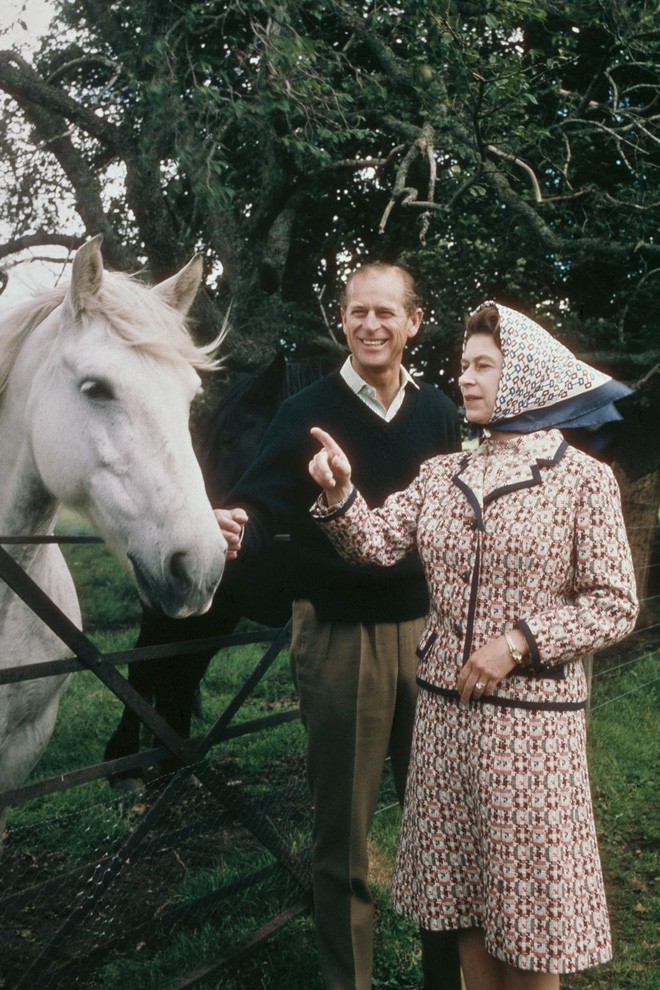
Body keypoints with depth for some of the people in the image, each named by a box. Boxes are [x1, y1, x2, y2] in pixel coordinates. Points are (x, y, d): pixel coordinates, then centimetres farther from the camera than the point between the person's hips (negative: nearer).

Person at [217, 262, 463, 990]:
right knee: (341, 822, 9)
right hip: (337, 635, -3)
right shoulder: (307, 412, -5)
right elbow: (263, 505, -12)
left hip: (425, 628, 3)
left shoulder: (439, 415, 5)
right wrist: (236, 529, -35)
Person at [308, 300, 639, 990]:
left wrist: (519, 643, -17)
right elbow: (378, 545, -2)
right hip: (444, 707, 4)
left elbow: (613, 605, -7)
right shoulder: (441, 474, 7)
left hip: (531, 716, -4)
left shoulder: (582, 478, -6)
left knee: (524, 898, 9)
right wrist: (340, 493, -20)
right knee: (464, 891, 16)